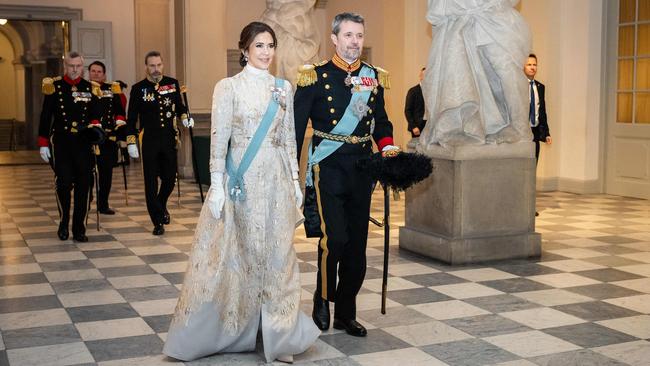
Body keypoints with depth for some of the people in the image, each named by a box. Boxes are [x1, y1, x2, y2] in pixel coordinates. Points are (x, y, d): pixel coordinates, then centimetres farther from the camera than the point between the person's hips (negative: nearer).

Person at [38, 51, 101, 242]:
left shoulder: (90, 88, 7)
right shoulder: (54, 87, 3)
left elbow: (96, 114, 15)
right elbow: (45, 117, 3)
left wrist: (94, 125, -7)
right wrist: (43, 144, -1)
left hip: (84, 143, 2)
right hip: (61, 143, -2)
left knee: (83, 186, 1)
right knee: (64, 183, -11)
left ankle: (79, 229, 10)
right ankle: (63, 223, 10)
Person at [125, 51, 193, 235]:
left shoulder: (172, 83, 6)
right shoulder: (138, 88, -1)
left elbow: (179, 105, 20)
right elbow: (131, 118, 1)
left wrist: (184, 118, -1)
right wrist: (131, 142, -5)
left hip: (169, 139, 2)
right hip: (149, 142, -2)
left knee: (170, 177, 7)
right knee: (151, 182, 0)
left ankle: (161, 206, 38)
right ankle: (158, 222, 9)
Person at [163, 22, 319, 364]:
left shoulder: (283, 88, 10)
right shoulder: (228, 87, -3)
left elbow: (289, 138, 12)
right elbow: (218, 139, -6)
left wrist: (295, 180, 9)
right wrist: (217, 185, -12)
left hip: (276, 180, 4)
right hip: (241, 180, -3)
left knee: (276, 253, 6)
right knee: (237, 252, 3)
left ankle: (277, 333, 16)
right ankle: (230, 328, 18)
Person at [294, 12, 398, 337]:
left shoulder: (373, 77, 9)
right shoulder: (316, 77, -3)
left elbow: (380, 120, 19)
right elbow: (296, 126, -3)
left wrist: (387, 146, 0)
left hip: (361, 168, 5)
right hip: (328, 166, -4)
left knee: (357, 242, 7)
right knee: (335, 236, -16)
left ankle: (346, 313, 20)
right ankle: (322, 300, 9)